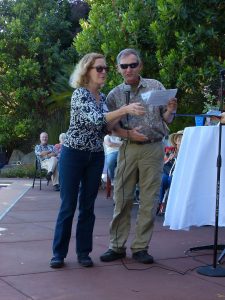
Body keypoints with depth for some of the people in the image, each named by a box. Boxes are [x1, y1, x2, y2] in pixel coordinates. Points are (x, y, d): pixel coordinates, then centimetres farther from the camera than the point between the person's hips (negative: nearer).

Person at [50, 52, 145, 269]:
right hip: (73, 154, -6)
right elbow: (95, 120, -27)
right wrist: (125, 109, -33)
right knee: (68, 205, -2)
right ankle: (59, 252, 9)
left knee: (88, 206, 7)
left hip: (96, 156, 6)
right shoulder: (79, 93, -12)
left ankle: (83, 252, 15)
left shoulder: (103, 97, 10)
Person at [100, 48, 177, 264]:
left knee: (149, 201, 2)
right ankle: (117, 246, 12)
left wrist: (170, 110, -14)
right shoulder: (114, 95, 6)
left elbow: (166, 120, 7)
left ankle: (140, 247, 12)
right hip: (128, 149, 0)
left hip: (153, 149, 0)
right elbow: (111, 127, 5)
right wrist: (128, 134, -13)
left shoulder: (155, 86, 5)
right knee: (122, 199, 2)